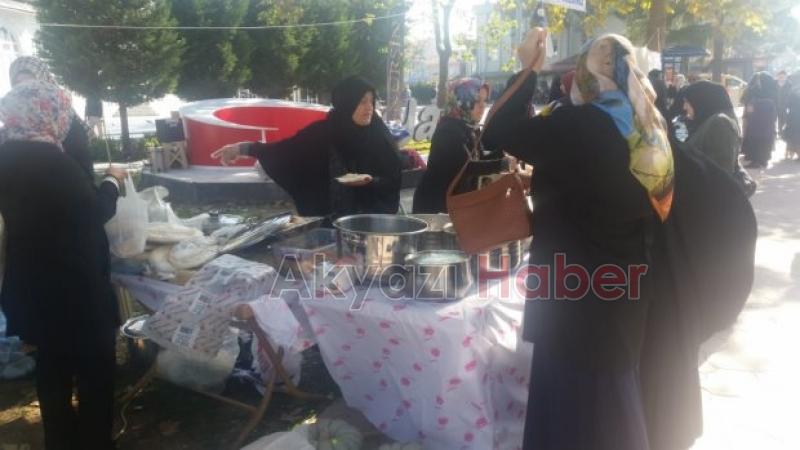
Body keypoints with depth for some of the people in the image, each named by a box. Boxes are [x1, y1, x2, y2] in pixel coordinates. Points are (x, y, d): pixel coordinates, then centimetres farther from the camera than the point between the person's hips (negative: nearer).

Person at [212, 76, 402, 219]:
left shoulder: (378, 134, -4)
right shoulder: (323, 132, -4)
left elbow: (393, 178, -2)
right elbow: (285, 150, -7)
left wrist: (371, 182, -21)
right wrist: (244, 148, -17)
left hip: (373, 217, 0)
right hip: (331, 217, 0)